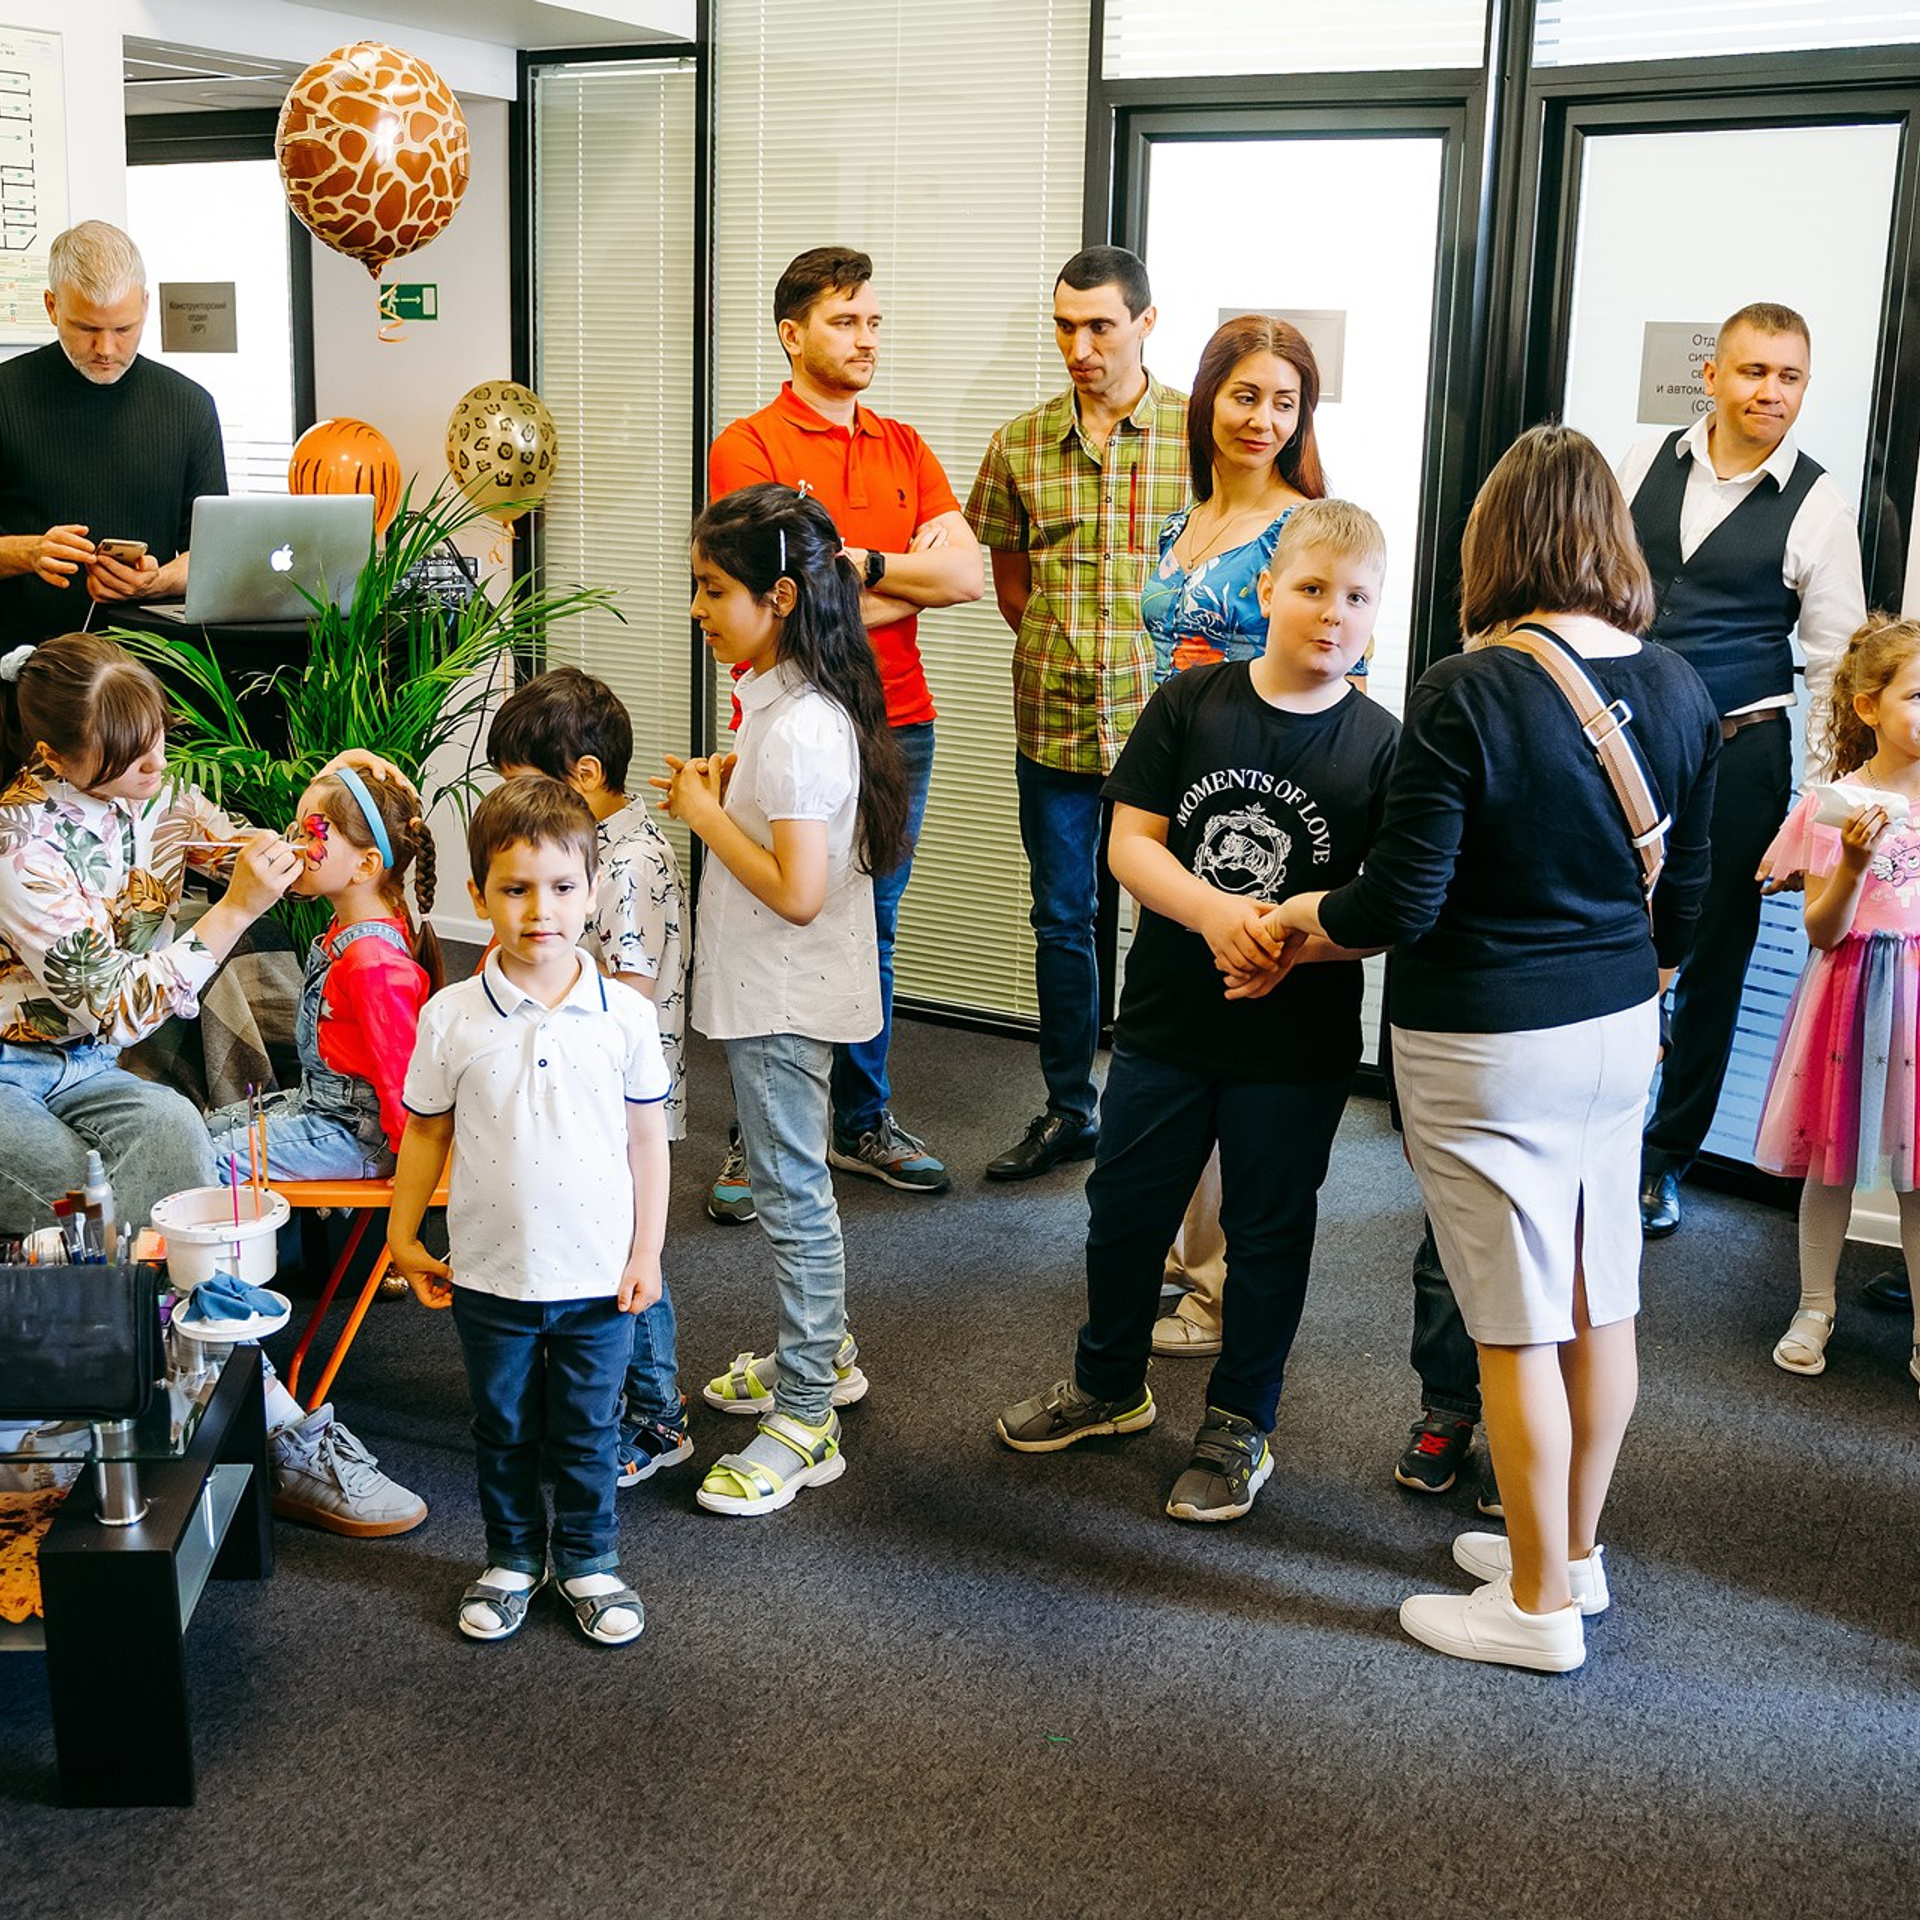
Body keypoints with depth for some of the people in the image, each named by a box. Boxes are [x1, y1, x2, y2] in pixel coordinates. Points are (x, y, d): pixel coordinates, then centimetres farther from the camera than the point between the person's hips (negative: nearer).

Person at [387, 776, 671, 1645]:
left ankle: (590, 1562, 33)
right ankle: (513, 1558, 37)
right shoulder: (452, 1017, -9)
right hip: (490, 1274, 1)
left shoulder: (626, 1016, -8)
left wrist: (647, 1252, 0)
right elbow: (425, 1132, 2)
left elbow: (647, 1139, 0)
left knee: (588, 1432, 14)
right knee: (502, 1429, 17)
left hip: (596, 1275, -1)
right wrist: (403, 1238, 4)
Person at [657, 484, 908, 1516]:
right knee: (788, 1176, 22)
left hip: (782, 999, -10)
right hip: (769, 992, 10)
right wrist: (723, 783, 2)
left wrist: (706, 814, -18)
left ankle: (806, 1419, 10)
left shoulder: (797, 727, -26)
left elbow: (796, 892, -28)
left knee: (791, 1188, -1)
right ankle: (822, 1352, 39)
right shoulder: (789, 698, 5)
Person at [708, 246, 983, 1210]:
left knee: (870, 930, 13)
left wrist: (860, 563, -8)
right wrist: (908, 572, -4)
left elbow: (967, 575, 1)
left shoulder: (904, 448, 13)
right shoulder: (748, 446, -4)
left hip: (897, 724, 5)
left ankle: (863, 1123, 26)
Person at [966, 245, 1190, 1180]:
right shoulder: (1020, 445, 4)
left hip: (1162, 724, -3)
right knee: (1062, 921, 12)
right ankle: (1068, 1110, 26)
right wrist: (1058, 645, 5)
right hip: (1053, 723, 3)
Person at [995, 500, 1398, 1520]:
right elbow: (1130, 841, -7)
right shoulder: (1190, 704, -4)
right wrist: (1213, 910, -24)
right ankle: (1109, 1382, 40)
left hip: (1297, 1044, -2)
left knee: (1266, 1233, 12)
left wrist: (1298, 938, -28)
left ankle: (1238, 1424, 31)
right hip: (1166, 1020, 2)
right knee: (1124, 1206, 16)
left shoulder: (1378, 745, -8)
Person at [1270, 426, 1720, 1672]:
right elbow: (1685, 886, 10)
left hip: (1486, 1046, -6)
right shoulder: (1677, 690, -1)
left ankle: (1541, 1605, 18)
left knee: (1518, 1327, 4)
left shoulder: (1466, 695, -20)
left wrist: (1303, 914, 1)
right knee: (1600, 1307, 17)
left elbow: (1402, 905, -19)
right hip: (1619, 1027, 7)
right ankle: (1572, 1548, 35)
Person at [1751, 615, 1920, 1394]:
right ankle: (1814, 1308, 24)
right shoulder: (1837, 805, -7)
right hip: (1852, 994, -2)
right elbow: (1823, 933, -9)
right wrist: (1853, 866, -23)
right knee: (1831, 1162, 9)